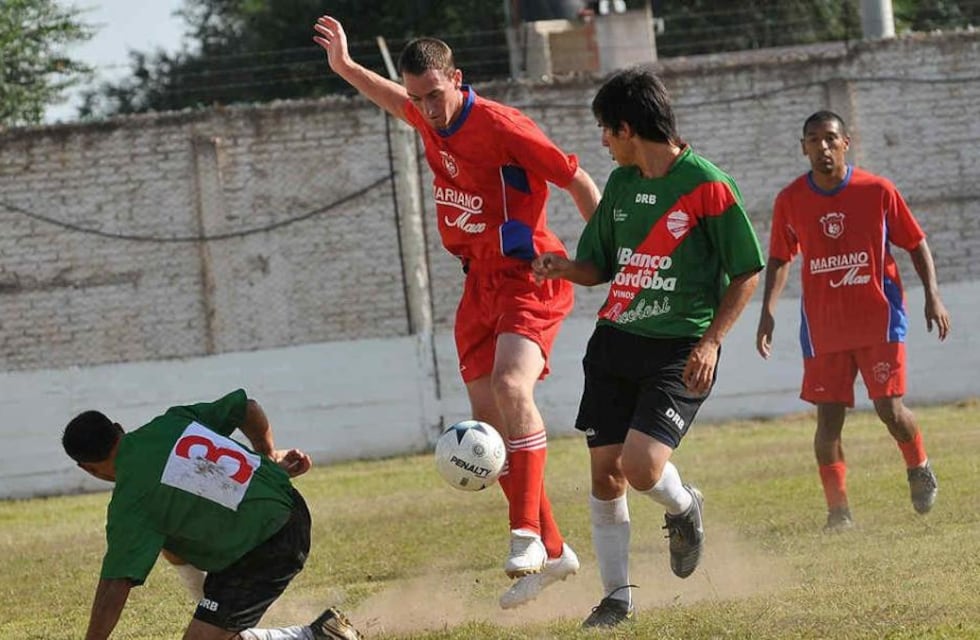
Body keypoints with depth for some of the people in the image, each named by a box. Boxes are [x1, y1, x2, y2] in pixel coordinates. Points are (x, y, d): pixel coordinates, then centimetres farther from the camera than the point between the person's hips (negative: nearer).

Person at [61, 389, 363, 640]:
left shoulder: (130, 500, -17)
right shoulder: (171, 422, 0)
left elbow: (115, 585, -20)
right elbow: (248, 408, 8)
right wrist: (270, 456, 25)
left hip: (268, 550, -9)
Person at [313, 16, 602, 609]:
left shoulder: (500, 125, -18)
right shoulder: (432, 121, 5)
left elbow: (577, 180, -15)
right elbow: (399, 104, 32)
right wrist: (345, 67, 31)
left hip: (529, 277, -8)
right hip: (481, 282, 8)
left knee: (511, 385, -30)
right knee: (489, 420, 5)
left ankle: (528, 535, -31)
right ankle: (553, 553, 14)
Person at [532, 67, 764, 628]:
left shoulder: (707, 185, -10)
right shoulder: (620, 184, 10)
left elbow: (747, 272, -6)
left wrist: (711, 340, -16)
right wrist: (565, 267, -4)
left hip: (680, 350, -6)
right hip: (615, 340, 6)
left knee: (641, 466, -20)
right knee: (605, 470, 2)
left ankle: (685, 509, 16)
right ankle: (618, 595, 15)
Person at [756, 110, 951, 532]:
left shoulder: (877, 191, -6)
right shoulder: (791, 201, -1)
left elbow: (915, 244, 3)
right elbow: (780, 259, 11)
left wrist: (932, 295, -7)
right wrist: (768, 311, 1)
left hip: (879, 320, -2)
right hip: (823, 328, 2)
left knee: (889, 408, -8)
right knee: (828, 419, -3)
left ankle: (919, 469, 23)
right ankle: (837, 509, 6)